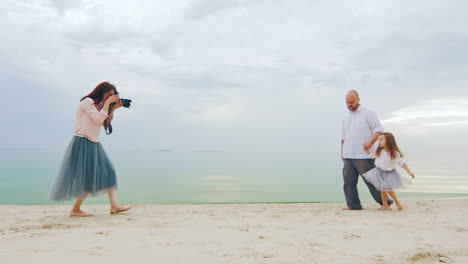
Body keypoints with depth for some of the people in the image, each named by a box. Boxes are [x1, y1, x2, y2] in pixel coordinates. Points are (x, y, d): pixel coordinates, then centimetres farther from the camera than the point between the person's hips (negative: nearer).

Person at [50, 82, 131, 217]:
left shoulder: (98, 105, 19)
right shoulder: (87, 102, -8)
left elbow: (105, 123, 16)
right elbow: (98, 119, -17)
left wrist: (113, 108, 7)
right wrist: (107, 103, -13)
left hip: (93, 144, 9)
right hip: (82, 143, -9)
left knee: (108, 171, 1)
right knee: (87, 177, -7)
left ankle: (114, 205, -1)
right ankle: (75, 209, 4)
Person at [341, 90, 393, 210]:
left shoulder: (368, 113, -1)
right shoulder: (346, 117, 17)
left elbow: (379, 129, -6)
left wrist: (371, 142, -22)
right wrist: (342, 152, 17)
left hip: (363, 155, -6)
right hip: (348, 156, 6)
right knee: (348, 181, 1)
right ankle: (353, 205, 7)